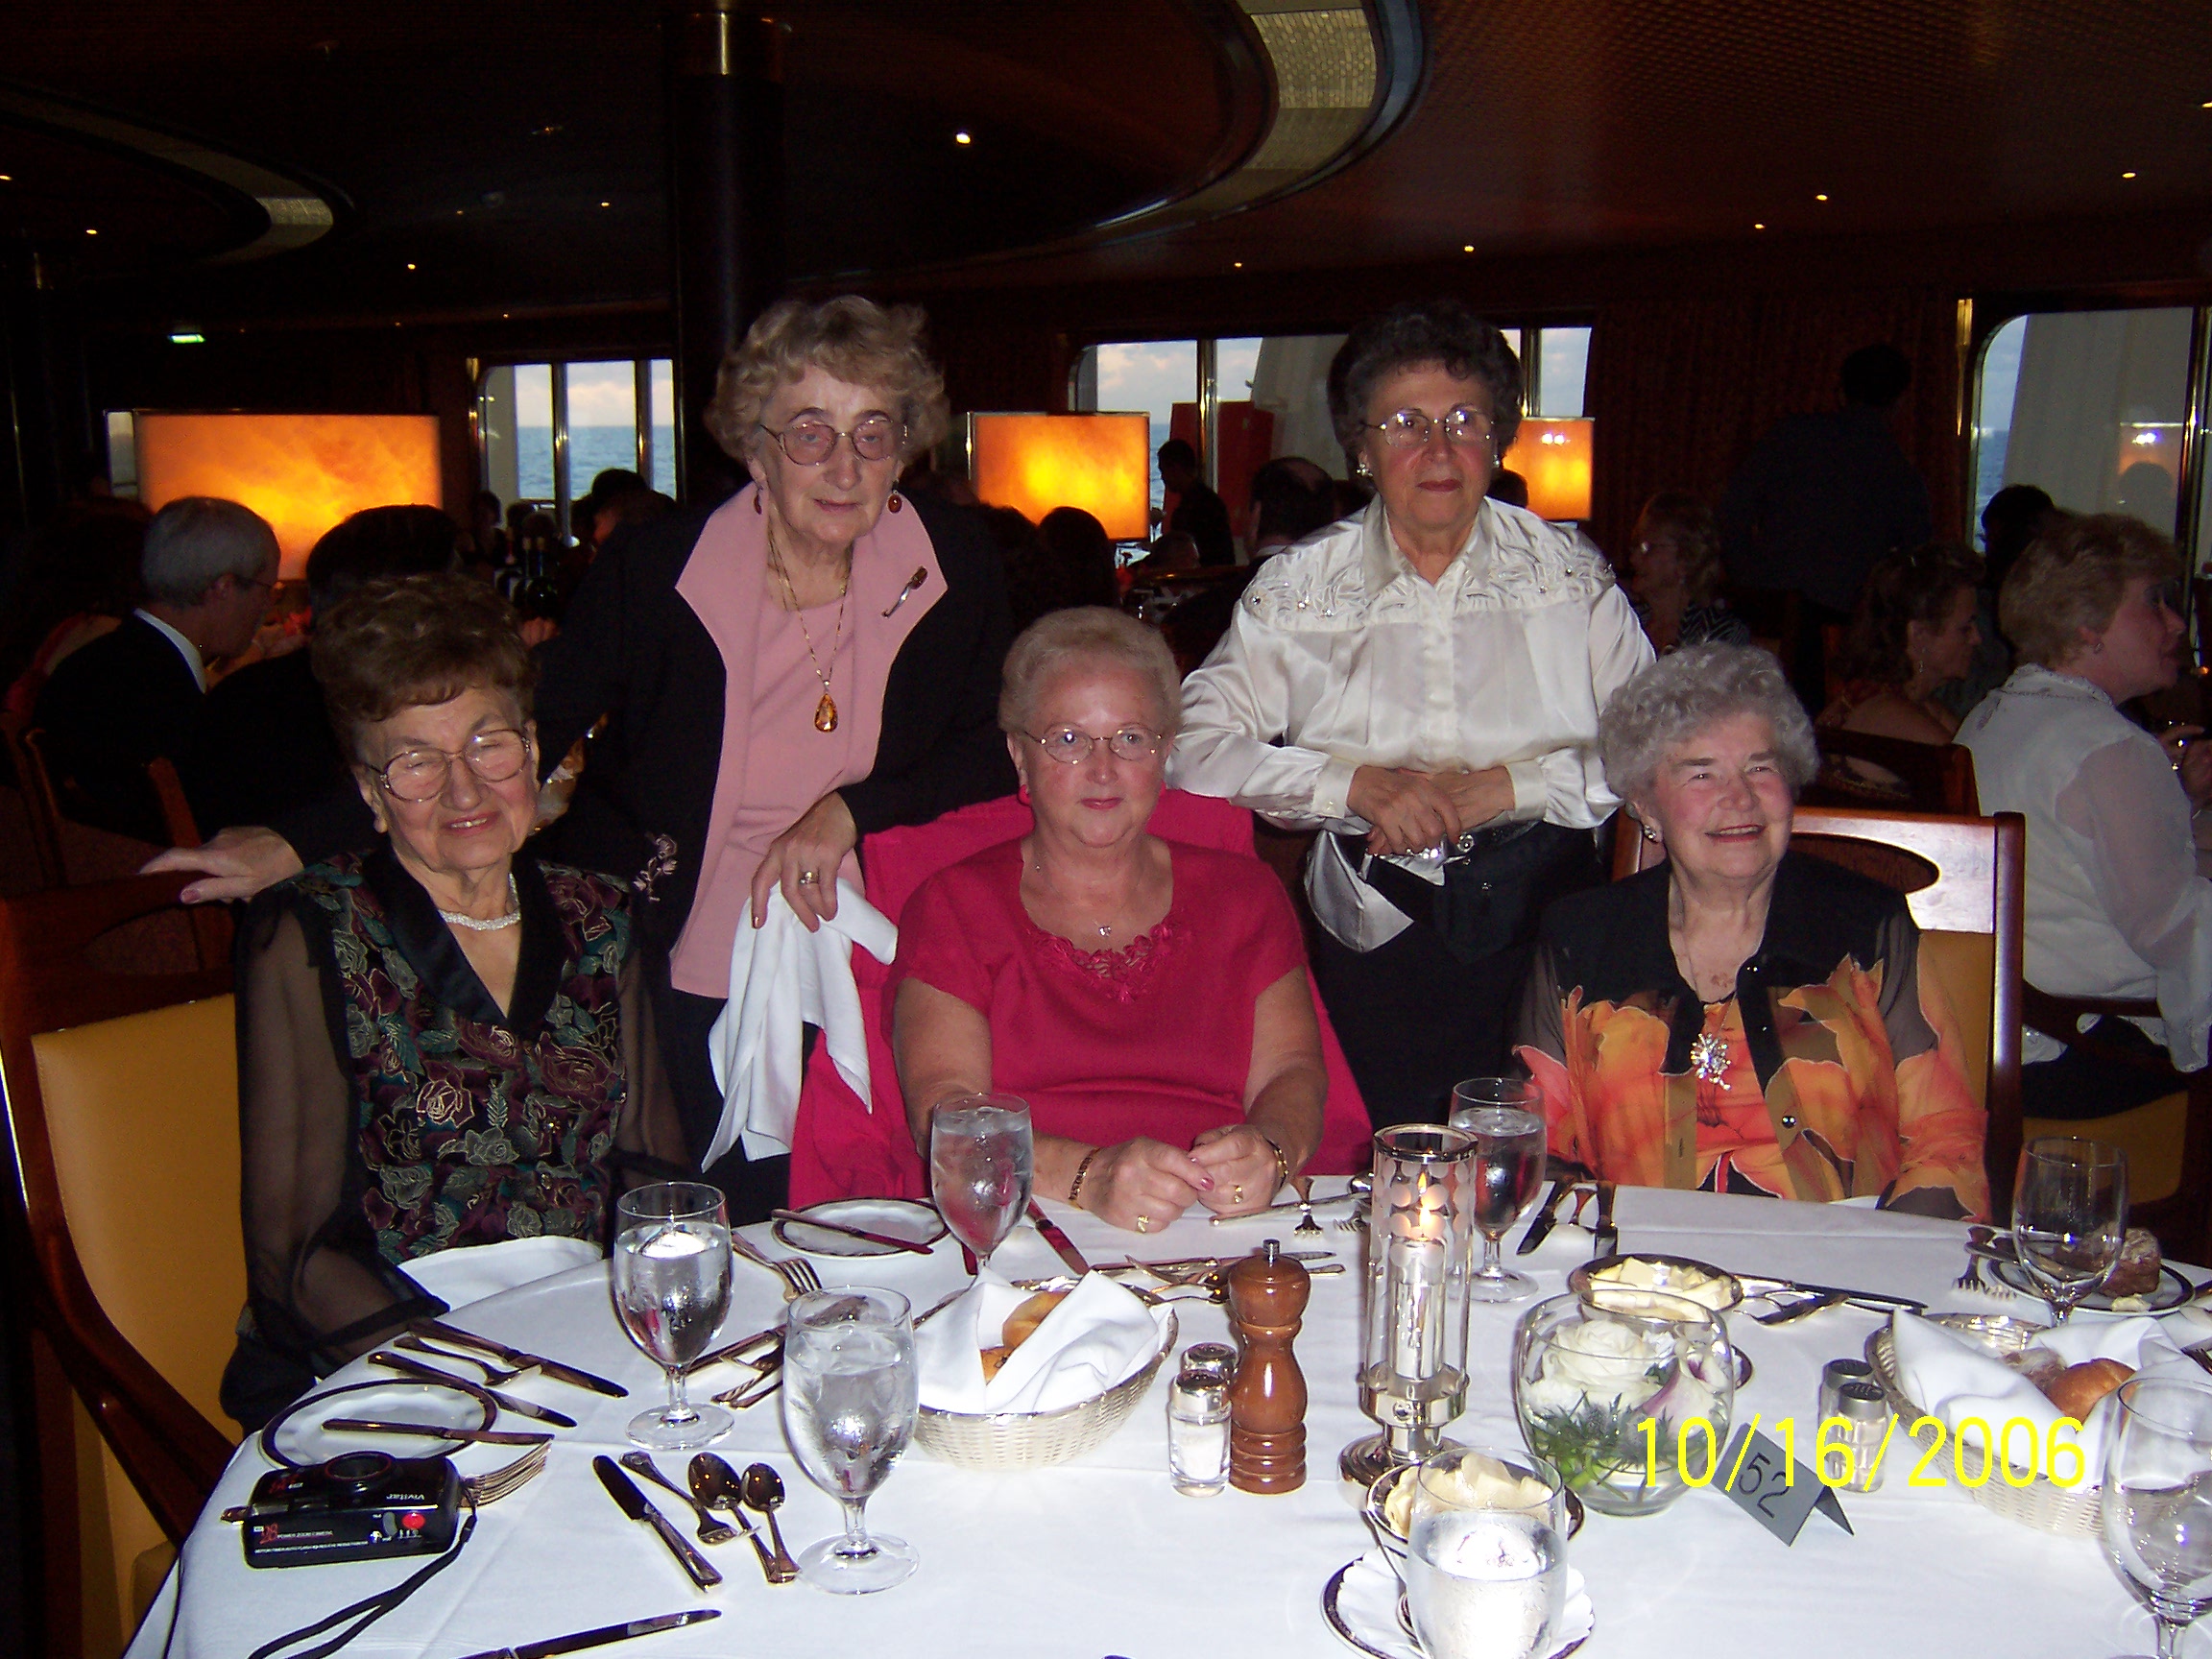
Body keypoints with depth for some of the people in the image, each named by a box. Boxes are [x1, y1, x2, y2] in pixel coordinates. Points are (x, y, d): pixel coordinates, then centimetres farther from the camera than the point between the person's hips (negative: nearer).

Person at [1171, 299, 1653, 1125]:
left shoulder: (1570, 574, 6)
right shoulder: (1298, 587, 5)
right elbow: (1195, 749, -2)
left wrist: (1508, 785, -12)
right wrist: (1359, 785, -13)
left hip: (1550, 932, 1)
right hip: (1379, 947, 0)